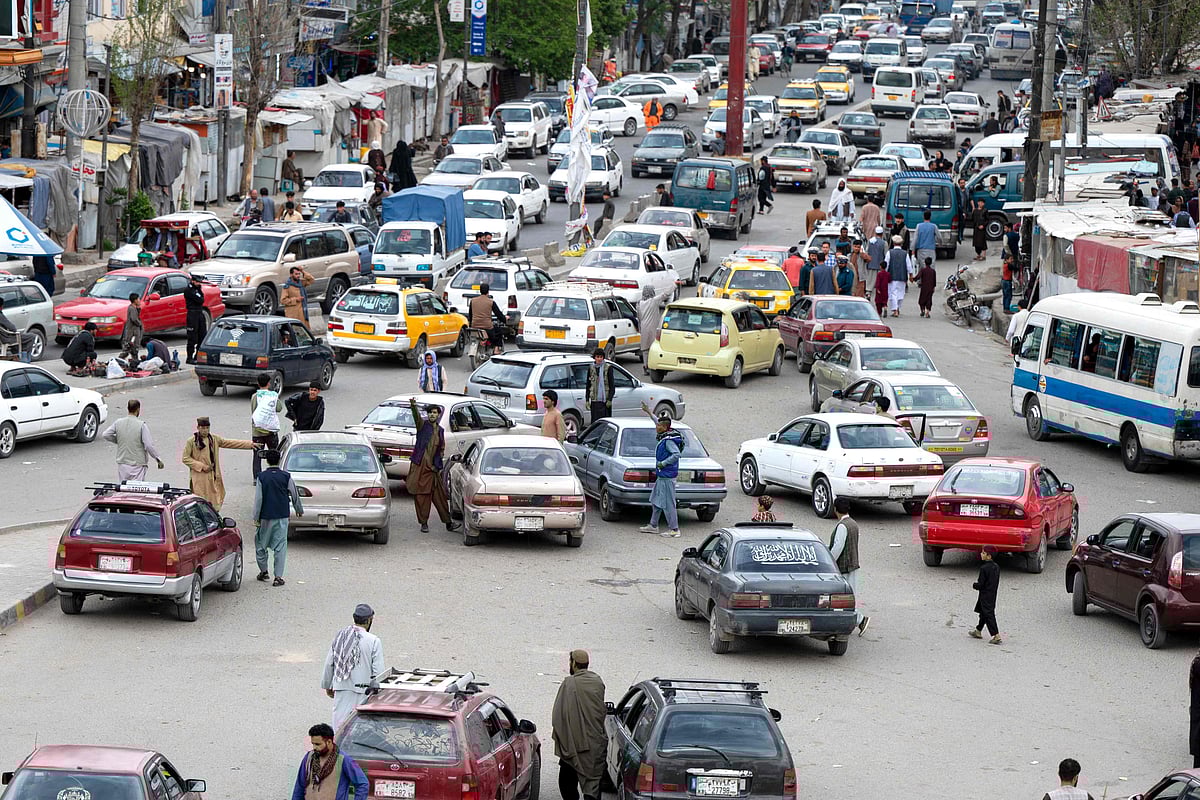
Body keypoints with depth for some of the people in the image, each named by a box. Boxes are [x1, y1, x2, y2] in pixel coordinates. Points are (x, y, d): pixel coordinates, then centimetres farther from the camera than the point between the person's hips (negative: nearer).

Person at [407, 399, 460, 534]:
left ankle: (448, 522, 8)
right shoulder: (423, 425, 1)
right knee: (420, 496, 1)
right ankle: (424, 523, 9)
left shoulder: (440, 430, 14)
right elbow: (416, 416, -21)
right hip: (419, 466, -3)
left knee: (439, 496, 3)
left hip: (432, 468, 3)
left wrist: (439, 466, 12)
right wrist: (413, 406, -42)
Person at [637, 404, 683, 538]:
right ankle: (653, 526, 29)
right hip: (662, 476, 10)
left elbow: (677, 454, -30)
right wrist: (649, 412, 35)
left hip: (667, 476, -10)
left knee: (668, 503, -6)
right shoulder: (664, 436, 8)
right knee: (656, 501, 19)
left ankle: (674, 530, -2)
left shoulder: (669, 440, -20)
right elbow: (658, 421, 27)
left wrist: (663, 463, -22)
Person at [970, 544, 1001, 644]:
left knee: (988, 614, -7)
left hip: (985, 596, -9)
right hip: (993, 594, 9)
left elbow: (981, 585, -19)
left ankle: (996, 636, -12)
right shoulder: (996, 567, 4)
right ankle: (978, 631, 37)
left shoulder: (984, 568, -21)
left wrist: (974, 585, -1)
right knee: (983, 613, 22)